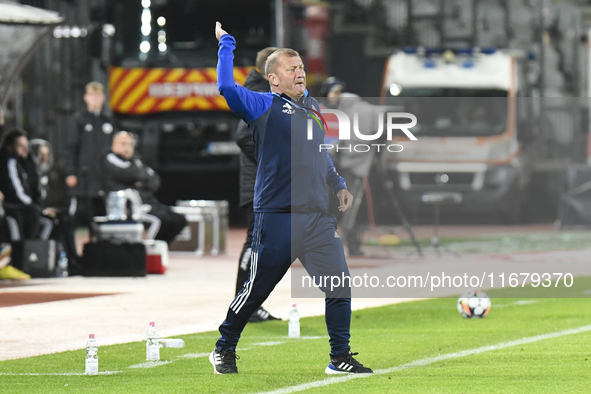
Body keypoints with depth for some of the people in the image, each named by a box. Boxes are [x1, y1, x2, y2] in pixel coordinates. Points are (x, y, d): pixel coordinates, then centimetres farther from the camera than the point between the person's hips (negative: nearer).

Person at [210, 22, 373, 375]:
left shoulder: (312, 107, 18)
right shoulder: (263, 106, -2)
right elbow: (226, 87, -17)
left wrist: (339, 185, 23)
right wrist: (226, 42, -8)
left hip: (319, 218, 6)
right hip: (277, 217, -6)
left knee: (340, 286, 1)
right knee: (257, 291, 2)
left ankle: (341, 357, 11)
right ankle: (224, 349, 20)